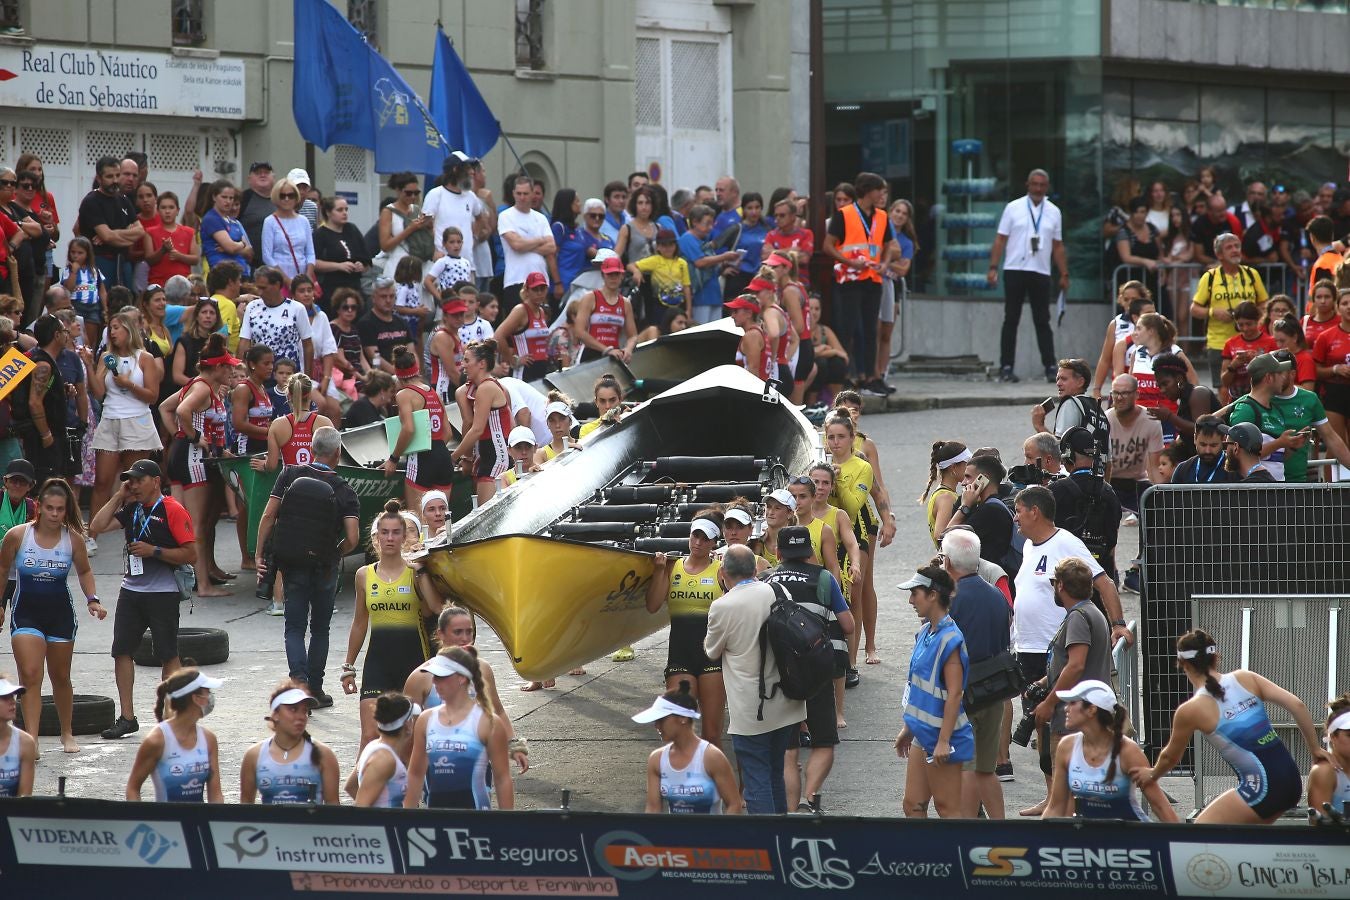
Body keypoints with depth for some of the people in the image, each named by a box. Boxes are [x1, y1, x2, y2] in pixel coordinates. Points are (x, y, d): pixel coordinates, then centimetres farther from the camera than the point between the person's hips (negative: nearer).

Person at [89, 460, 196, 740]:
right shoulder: (131, 509, 12)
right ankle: (127, 718, 11)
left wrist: (154, 551, -18)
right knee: (122, 650, 5)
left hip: (163, 593, -7)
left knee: (168, 655, -3)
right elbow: (97, 527, 4)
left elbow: (191, 554, -12)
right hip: (131, 591, 7)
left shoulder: (172, 510, -8)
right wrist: (119, 496, 3)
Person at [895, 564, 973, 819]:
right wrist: (907, 728, 22)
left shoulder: (949, 639, -18)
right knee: (913, 806, 10)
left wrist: (943, 741, -22)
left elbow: (954, 694, -20)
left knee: (947, 808, -3)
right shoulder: (924, 633, 10)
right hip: (923, 734, 9)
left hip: (941, 735, -9)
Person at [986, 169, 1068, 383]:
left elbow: (1058, 246, 12)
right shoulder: (1013, 208, 2)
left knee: (1042, 321, 2)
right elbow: (1000, 239, 0)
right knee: (1011, 321, 2)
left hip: (1041, 273, 2)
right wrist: (993, 267, -8)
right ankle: (1006, 368, 5)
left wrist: (1064, 274, 8)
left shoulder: (1053, 212, 9)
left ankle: (1050, 368, 1)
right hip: (1015, 270, -2)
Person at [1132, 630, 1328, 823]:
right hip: (1290, 782, 7)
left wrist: (1152, 775, 35)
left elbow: (1170, 757, 14)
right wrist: (1315, 749, 11)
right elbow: (1296, 705, 1)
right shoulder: (1245, 678, 7)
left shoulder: (1190, 711, -4)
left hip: (1260, 788, -7)